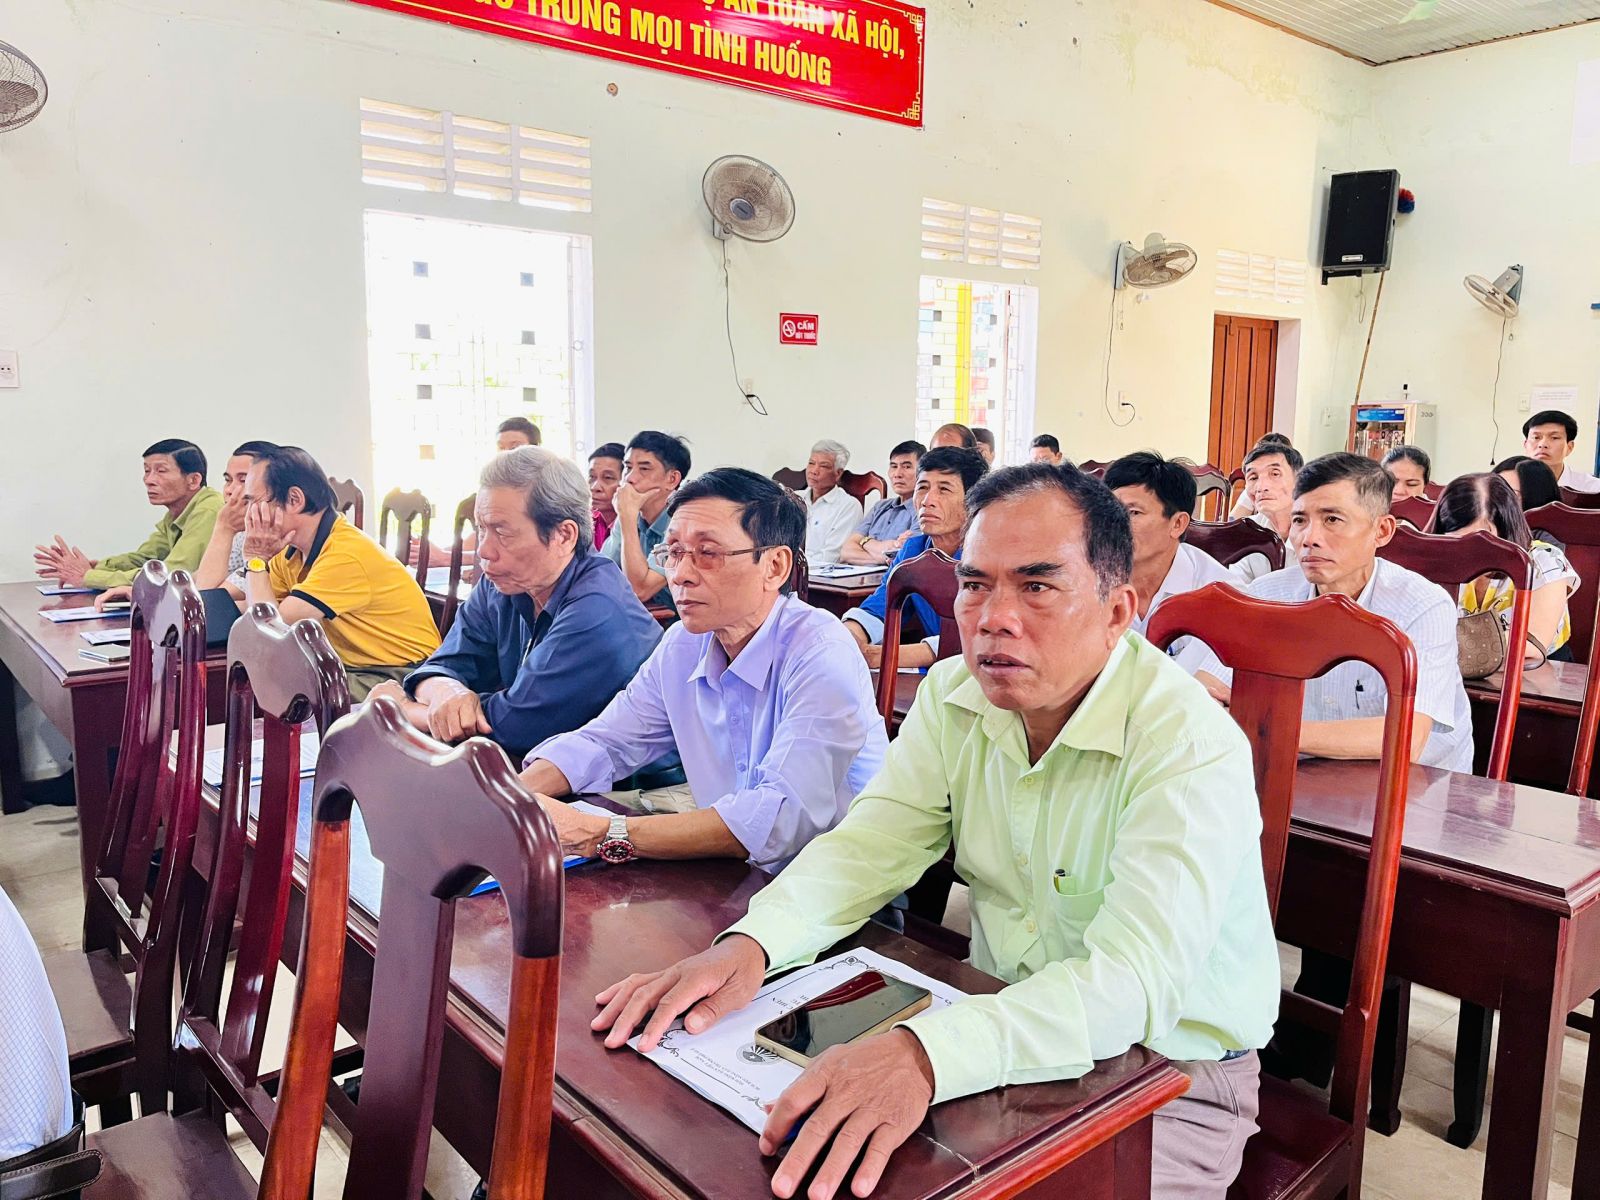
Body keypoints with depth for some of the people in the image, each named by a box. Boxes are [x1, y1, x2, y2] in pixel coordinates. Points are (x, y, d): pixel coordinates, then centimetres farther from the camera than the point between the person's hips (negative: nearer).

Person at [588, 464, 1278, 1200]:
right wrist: (751, 942, -25)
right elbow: (870, 847, -5)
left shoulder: (1192, 749, -23)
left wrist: (926, 1053, -49)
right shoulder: (953, 697, -3)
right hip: (999, 1037, 5)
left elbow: (1133, 975, -34)